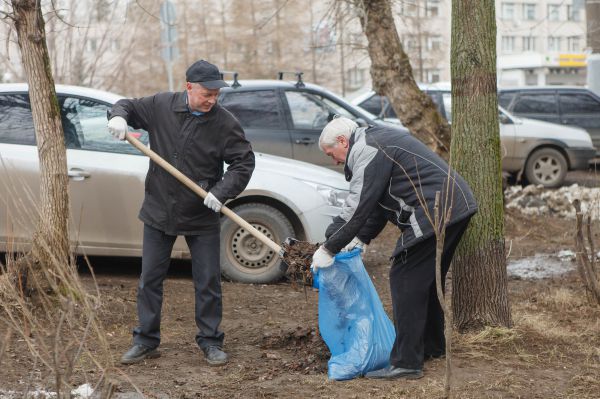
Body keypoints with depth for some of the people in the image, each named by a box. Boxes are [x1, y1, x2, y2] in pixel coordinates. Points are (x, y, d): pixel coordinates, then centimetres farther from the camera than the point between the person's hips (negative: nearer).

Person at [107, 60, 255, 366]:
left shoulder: (225, 123, -10)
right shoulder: (161, 106, -5)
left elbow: (244, 162, -6)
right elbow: (128, 106, 10)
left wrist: (222, 191, -19)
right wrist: (118, 116, -14)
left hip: (202, 217, -1)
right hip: (159, 212, 2)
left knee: (208, 282, 4)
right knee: (149, 280, 8)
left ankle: (210, 342, 18)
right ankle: (146, 341, 20)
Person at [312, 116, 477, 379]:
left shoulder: (367, 151, -11)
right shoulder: (378, 139, 22)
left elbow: (358, 207, -16)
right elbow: (378, 200, 25)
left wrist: (329, 248, -10)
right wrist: (361, 238, 18)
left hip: (435, 212, -11)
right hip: (456, 206, 11)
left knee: (406, 280, -8)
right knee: (428, 279, 22)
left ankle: (406, 363, -7)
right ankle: (432, 345, 35)